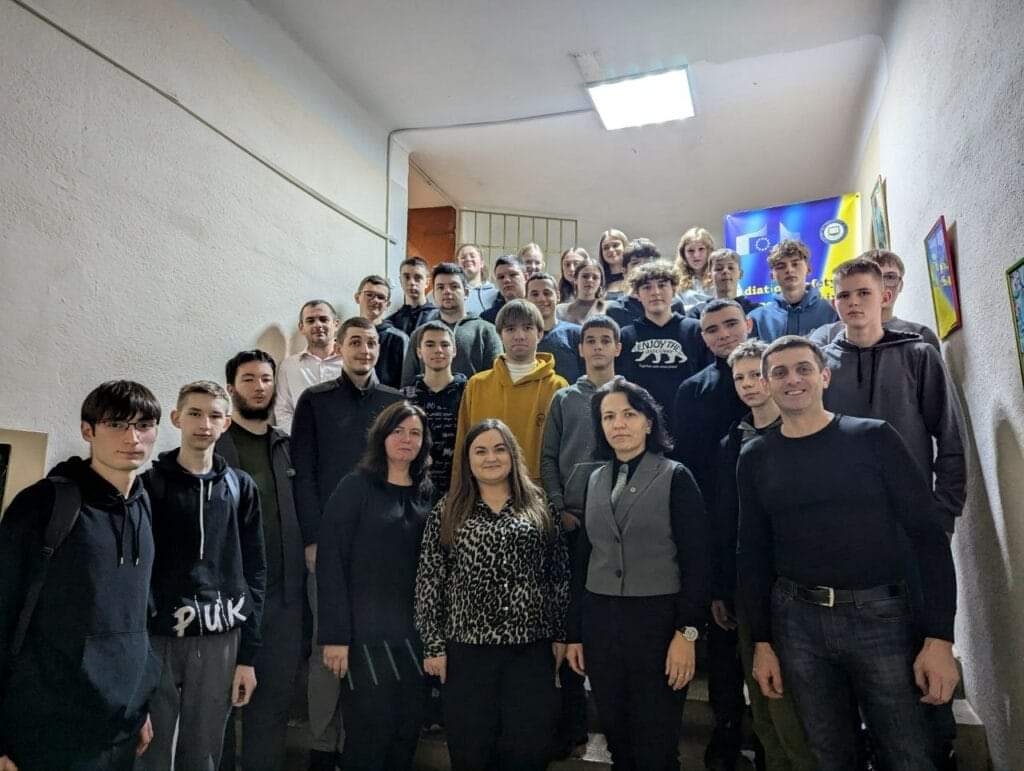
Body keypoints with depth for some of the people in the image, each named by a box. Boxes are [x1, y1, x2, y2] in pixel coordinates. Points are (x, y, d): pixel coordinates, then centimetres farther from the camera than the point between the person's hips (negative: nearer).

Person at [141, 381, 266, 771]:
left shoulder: (241, 487, 6)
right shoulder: (150, 484, 2)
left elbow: (254, 572, 6)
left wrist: (248, 655, 2)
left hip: (219, 640, 2)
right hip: (155, 636, -1)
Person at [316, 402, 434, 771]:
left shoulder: (426, 494, 7)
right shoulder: (356, 487, -7)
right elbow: (331, 562, -11)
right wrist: (335, 635, -14)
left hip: (414, 633, 5)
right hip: (366, 632, -4)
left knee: (408, 731, 13)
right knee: (369, 732, 6)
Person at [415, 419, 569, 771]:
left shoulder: (539, 507, 4)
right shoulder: (447, 511, 1)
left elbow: (559, 575, 7)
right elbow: (429, 581, 1)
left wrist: (560, 635, 5)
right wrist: (433, 645, -3)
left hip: (532, 646, 1)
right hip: (467, 647, 0)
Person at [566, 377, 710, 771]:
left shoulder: (675, 477, -5)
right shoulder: (596, 480, 8)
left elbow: (696, 560, -8)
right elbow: (584, 557, 11)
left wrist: (687, 632, -14)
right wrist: (575, 632, 10)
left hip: (658, 619, -4)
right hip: (600, 620, 4)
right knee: (616, 737, 14)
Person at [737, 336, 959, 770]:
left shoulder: (873, 437, -2)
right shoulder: (755, 458, 3)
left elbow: (927, 535, -4)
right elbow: (752, 553, 6)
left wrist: (939, 637, -10)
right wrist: (761, 642, 2)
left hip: (883, 616, -1)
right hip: (797, 622, 2)